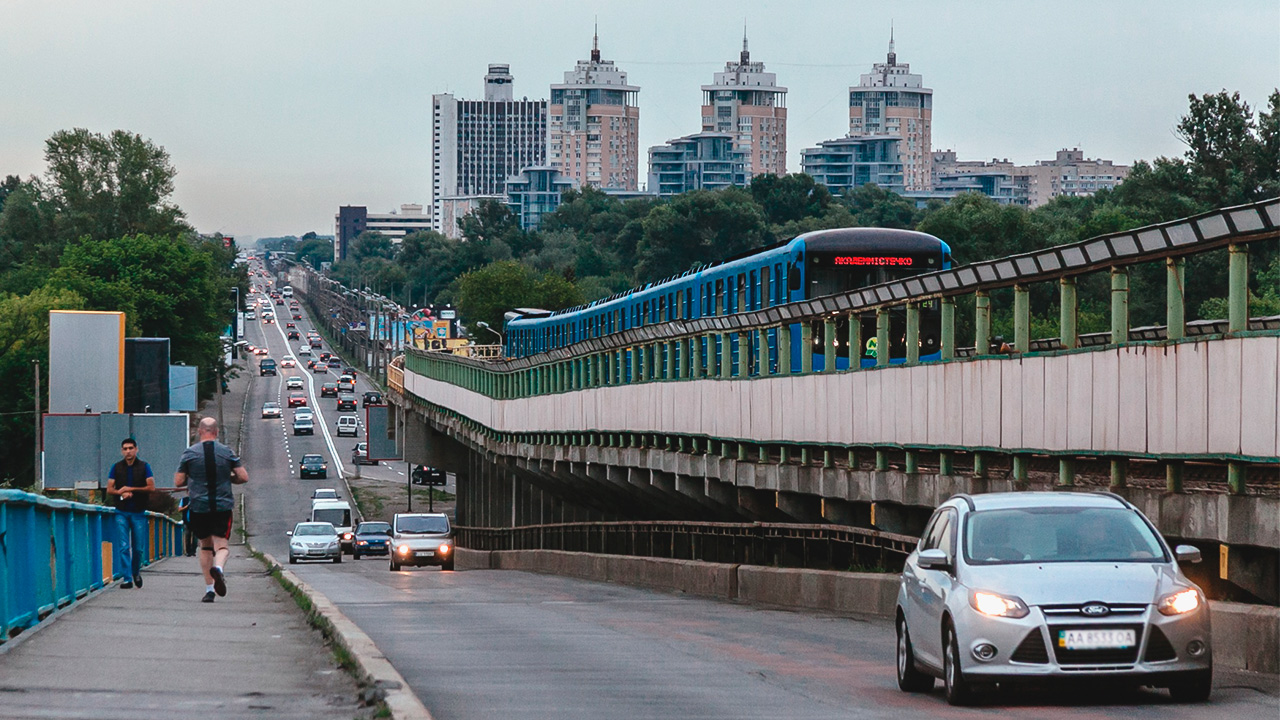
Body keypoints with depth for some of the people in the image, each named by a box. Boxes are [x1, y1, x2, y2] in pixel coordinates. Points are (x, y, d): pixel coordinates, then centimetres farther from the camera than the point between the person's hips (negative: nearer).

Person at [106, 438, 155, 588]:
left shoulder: (144, 467, 3)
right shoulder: (116, 468, 7)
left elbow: (151, 487, -4)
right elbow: (109, 489, 4)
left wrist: (131, 489, -11)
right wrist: (121, 493, -16)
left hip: (138, 513, 0)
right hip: (121, 512, 0)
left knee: (138, 548, 4)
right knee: (123, 547, -8)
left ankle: (136, 571, 30)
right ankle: (127, 578, -6)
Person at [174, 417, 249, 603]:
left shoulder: (189, 453, 0)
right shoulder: (227, 452, 2)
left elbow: (178, 482, 1)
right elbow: (244, 477, 1)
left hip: (199, 506, 1)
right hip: (223, 506, -1)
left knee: (205, 545, 14)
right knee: (221, 544, 0)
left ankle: (209, 589, 9)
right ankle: (219, 567, -35)